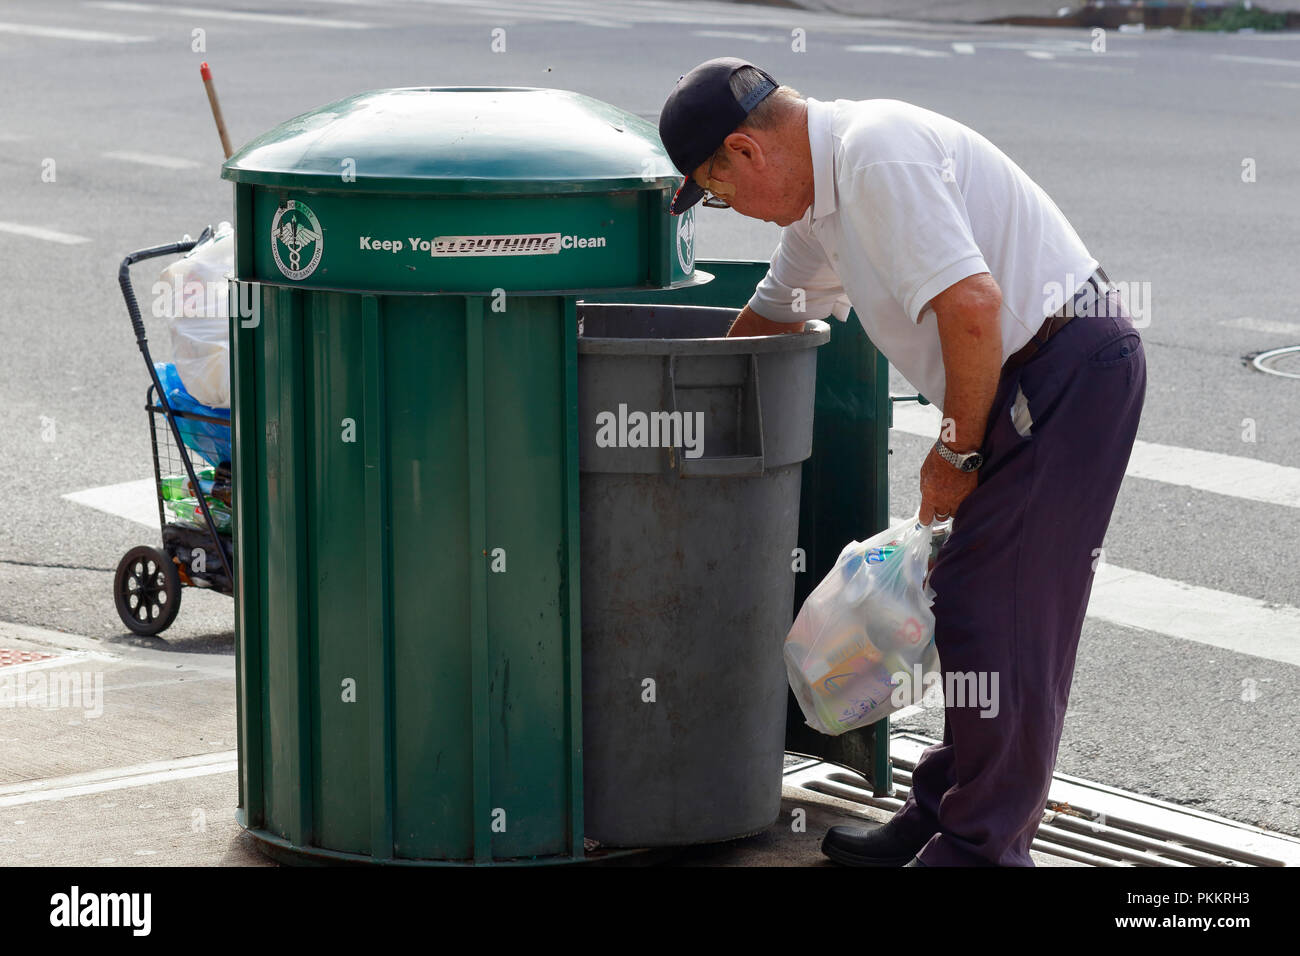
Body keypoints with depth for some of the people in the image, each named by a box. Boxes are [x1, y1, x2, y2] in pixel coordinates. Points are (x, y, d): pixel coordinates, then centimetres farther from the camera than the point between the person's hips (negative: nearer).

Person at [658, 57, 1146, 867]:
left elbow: (973, 308, -27)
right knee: (965, 603, 15)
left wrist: (956, 452, -14)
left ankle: (981, 849, 0)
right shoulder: (820, 188, 14)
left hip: (1068, 367, -10)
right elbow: (773, 315, 31)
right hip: (1030, 376, 10)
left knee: (999, 617, -7)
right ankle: (943, 814, 25)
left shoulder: (876, 156, -19)